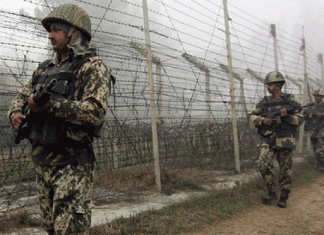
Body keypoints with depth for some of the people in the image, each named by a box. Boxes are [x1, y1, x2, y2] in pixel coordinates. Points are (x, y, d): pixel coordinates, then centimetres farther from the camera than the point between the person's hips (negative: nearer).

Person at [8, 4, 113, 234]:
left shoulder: (93, 67, -8)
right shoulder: (45, 69, 16)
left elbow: (96, 111, -21)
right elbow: (22, 96, 23)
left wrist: (50, 105, -22)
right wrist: (16, 113, 0)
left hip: (72, 164, -7)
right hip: (42, 162, 8)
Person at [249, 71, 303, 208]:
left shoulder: (291, 100, 2)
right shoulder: (264, 102, 7)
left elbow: (299, 120, 0)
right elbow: (252, 117, 9)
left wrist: (287, 115, -18)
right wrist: (263, 120, -10)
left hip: (285, 141, -1)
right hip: (268, 140, 2)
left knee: (285, 170, 3)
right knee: (263, 165, -15)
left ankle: (283, 197, 19)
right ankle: (272, 192, 5)